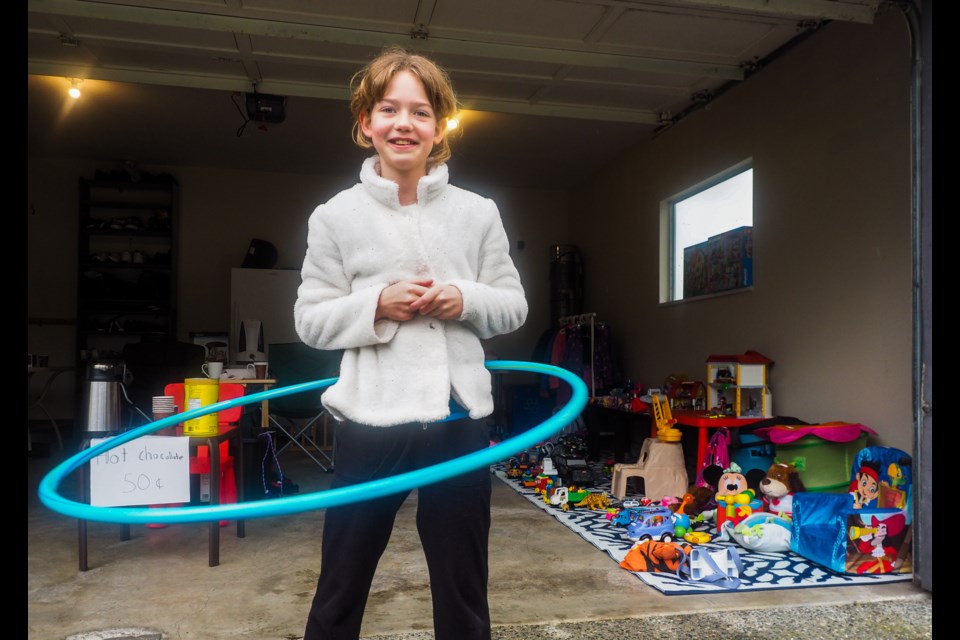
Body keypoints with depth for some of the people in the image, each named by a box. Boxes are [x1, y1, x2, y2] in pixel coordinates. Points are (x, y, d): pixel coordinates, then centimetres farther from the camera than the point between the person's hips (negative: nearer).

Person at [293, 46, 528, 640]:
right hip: (372, 420, -1)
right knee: (340, 591, 12)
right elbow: (311, 319, 3)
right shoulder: (336, 215, 1)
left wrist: (466, 301, -11)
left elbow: (514, 306, 9)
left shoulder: (479, 212, 5)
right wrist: (377, 306, -14)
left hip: (460, 418, 2)